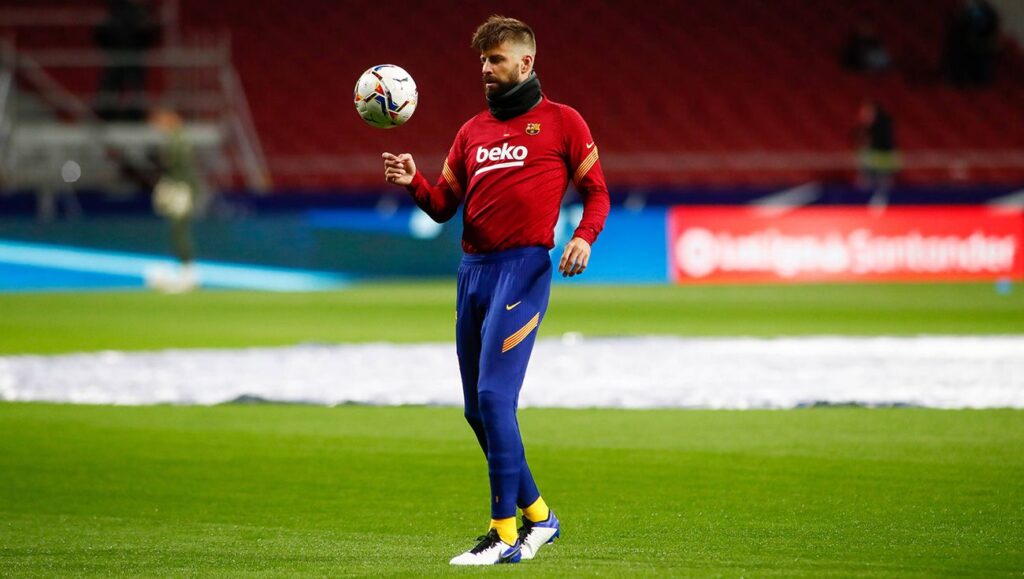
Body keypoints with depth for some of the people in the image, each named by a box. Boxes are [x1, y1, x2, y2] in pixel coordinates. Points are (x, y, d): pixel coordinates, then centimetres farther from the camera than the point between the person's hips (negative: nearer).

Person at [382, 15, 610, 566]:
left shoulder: (561, 122, 3)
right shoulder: (472, 132, 18)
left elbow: (596, 191, 4)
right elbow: (444, 205, 16)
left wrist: (584, 237, -15)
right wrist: (413, 181, -4)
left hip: (523, 269, -7)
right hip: (472, 271, 7)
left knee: (494, 397, -16)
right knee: (478, 410, 9)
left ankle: (506, 534, -11)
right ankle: (537, 515, 24)